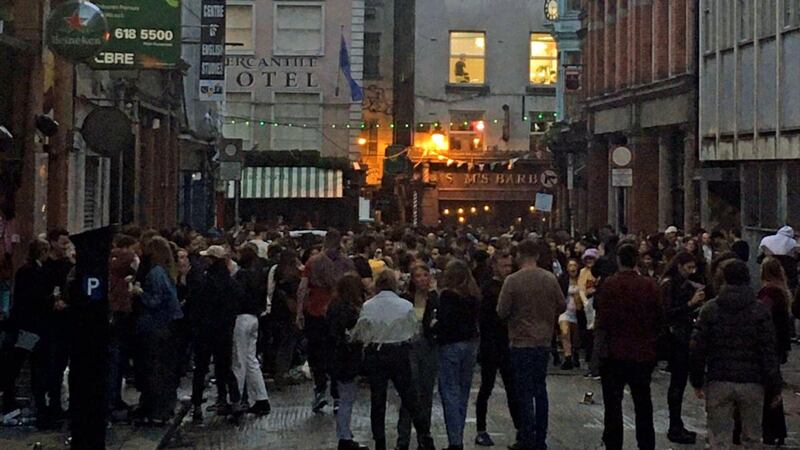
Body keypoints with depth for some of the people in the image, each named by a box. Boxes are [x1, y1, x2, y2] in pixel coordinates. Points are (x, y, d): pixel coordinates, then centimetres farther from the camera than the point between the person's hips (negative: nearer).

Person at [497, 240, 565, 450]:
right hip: (543, 341, 4)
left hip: (521, 342, -4)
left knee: (525, 393, 1)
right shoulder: (550, 279, -2)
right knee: (540, 389, 16)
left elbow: (502, 312, -12)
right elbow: (562, 306, 5)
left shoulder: (512, 281, -14)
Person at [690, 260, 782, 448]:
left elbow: (698, 349, 0)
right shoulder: (760, 311, -3)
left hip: (718, 383, 0)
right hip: (752, 383, 0)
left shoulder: (710, 309, 0)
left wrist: (697, 382, 8)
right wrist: (775, 388, 1)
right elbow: (769, 353, -5)